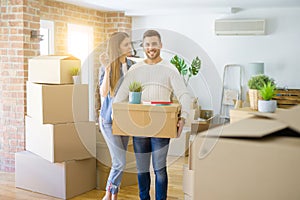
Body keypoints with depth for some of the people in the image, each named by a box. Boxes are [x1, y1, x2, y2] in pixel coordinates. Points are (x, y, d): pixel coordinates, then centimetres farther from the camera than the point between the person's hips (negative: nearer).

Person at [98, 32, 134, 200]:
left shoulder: (130, 64, 1)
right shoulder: (107, 67, -10)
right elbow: (104, 93, -20)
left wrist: (125, 66, -11)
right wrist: (107, 68, -25)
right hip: (109, 119, -5)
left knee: (119, 162, 12)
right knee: (120, 162, -7)